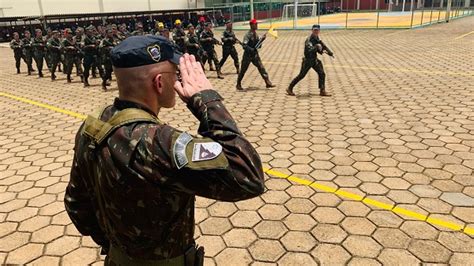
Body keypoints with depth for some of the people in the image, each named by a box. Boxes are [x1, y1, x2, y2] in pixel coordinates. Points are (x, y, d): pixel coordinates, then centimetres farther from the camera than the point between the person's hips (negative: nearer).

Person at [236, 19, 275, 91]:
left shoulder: (256, 34, 8)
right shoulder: (248, 35, -15)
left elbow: (258, 44, 11)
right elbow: (244, 45, -23)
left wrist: (262, 39, -5)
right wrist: (251, 49, -29)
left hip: (255, 54, 7)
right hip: (247, 55, -7)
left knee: (261, 68, 1)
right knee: (243, 70, 4)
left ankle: (268, 83, 3)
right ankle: (238, 84, 18)